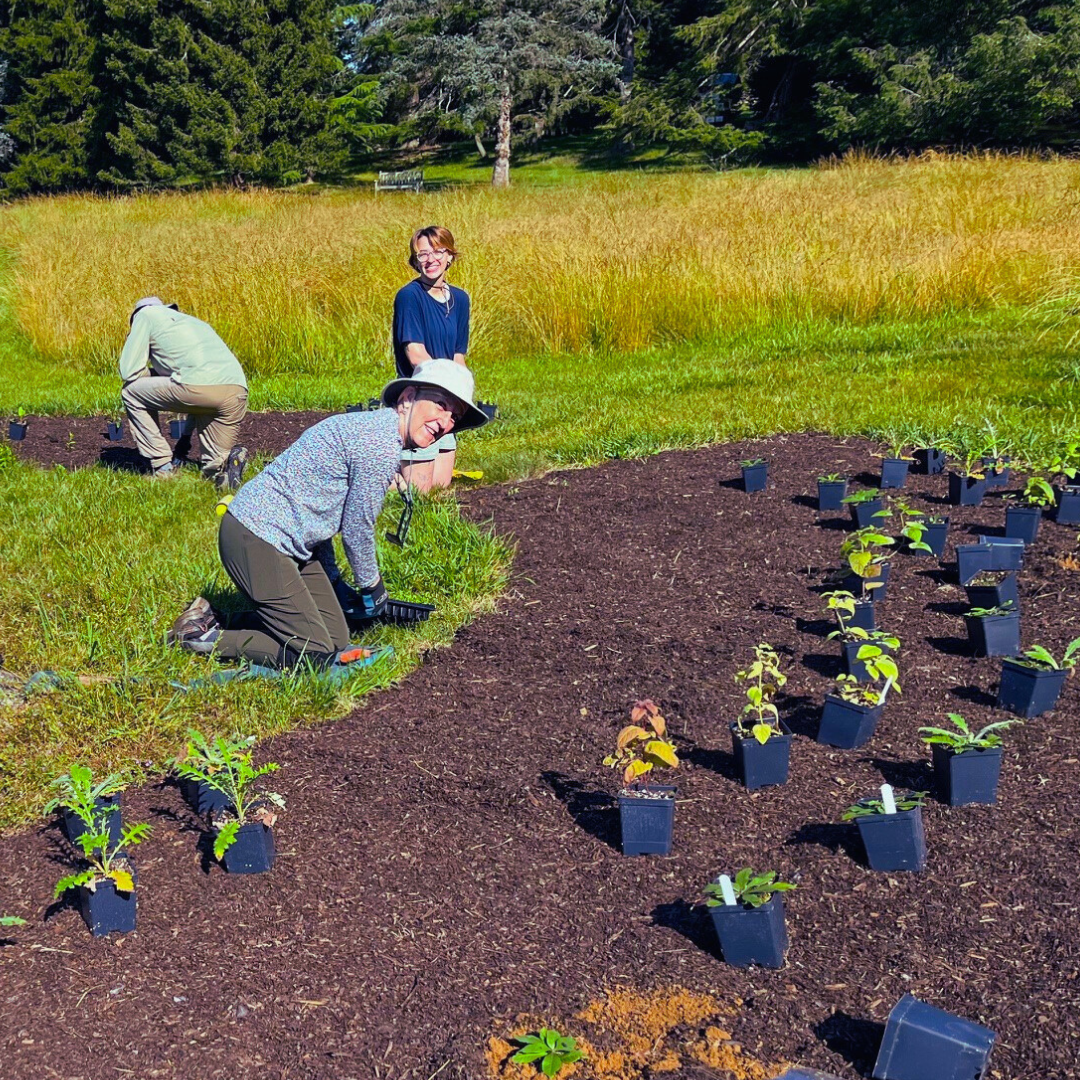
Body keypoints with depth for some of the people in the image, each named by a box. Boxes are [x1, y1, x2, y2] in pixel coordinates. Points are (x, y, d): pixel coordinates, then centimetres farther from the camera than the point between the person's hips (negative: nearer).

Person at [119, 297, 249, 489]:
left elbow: (129, 372, 13)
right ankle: (228, 461, -11)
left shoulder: (146, 314, 20)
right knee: (215, 470, 23)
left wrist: (154, 373, 33)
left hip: (199, 385, -7)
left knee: (131, 392, 20)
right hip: (238, 393, 7)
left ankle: (162, 466, 14)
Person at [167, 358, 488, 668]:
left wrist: (332, 583, 25)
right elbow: (356, 530, -11)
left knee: (337, 638, 11)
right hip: (255, 538, -11)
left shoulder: (372, 428, 14)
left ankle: (225, 625, 15)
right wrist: (372, 589, 7)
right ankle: (205, 637, 1)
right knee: (317, 655, -10)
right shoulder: (382, 446, -19)